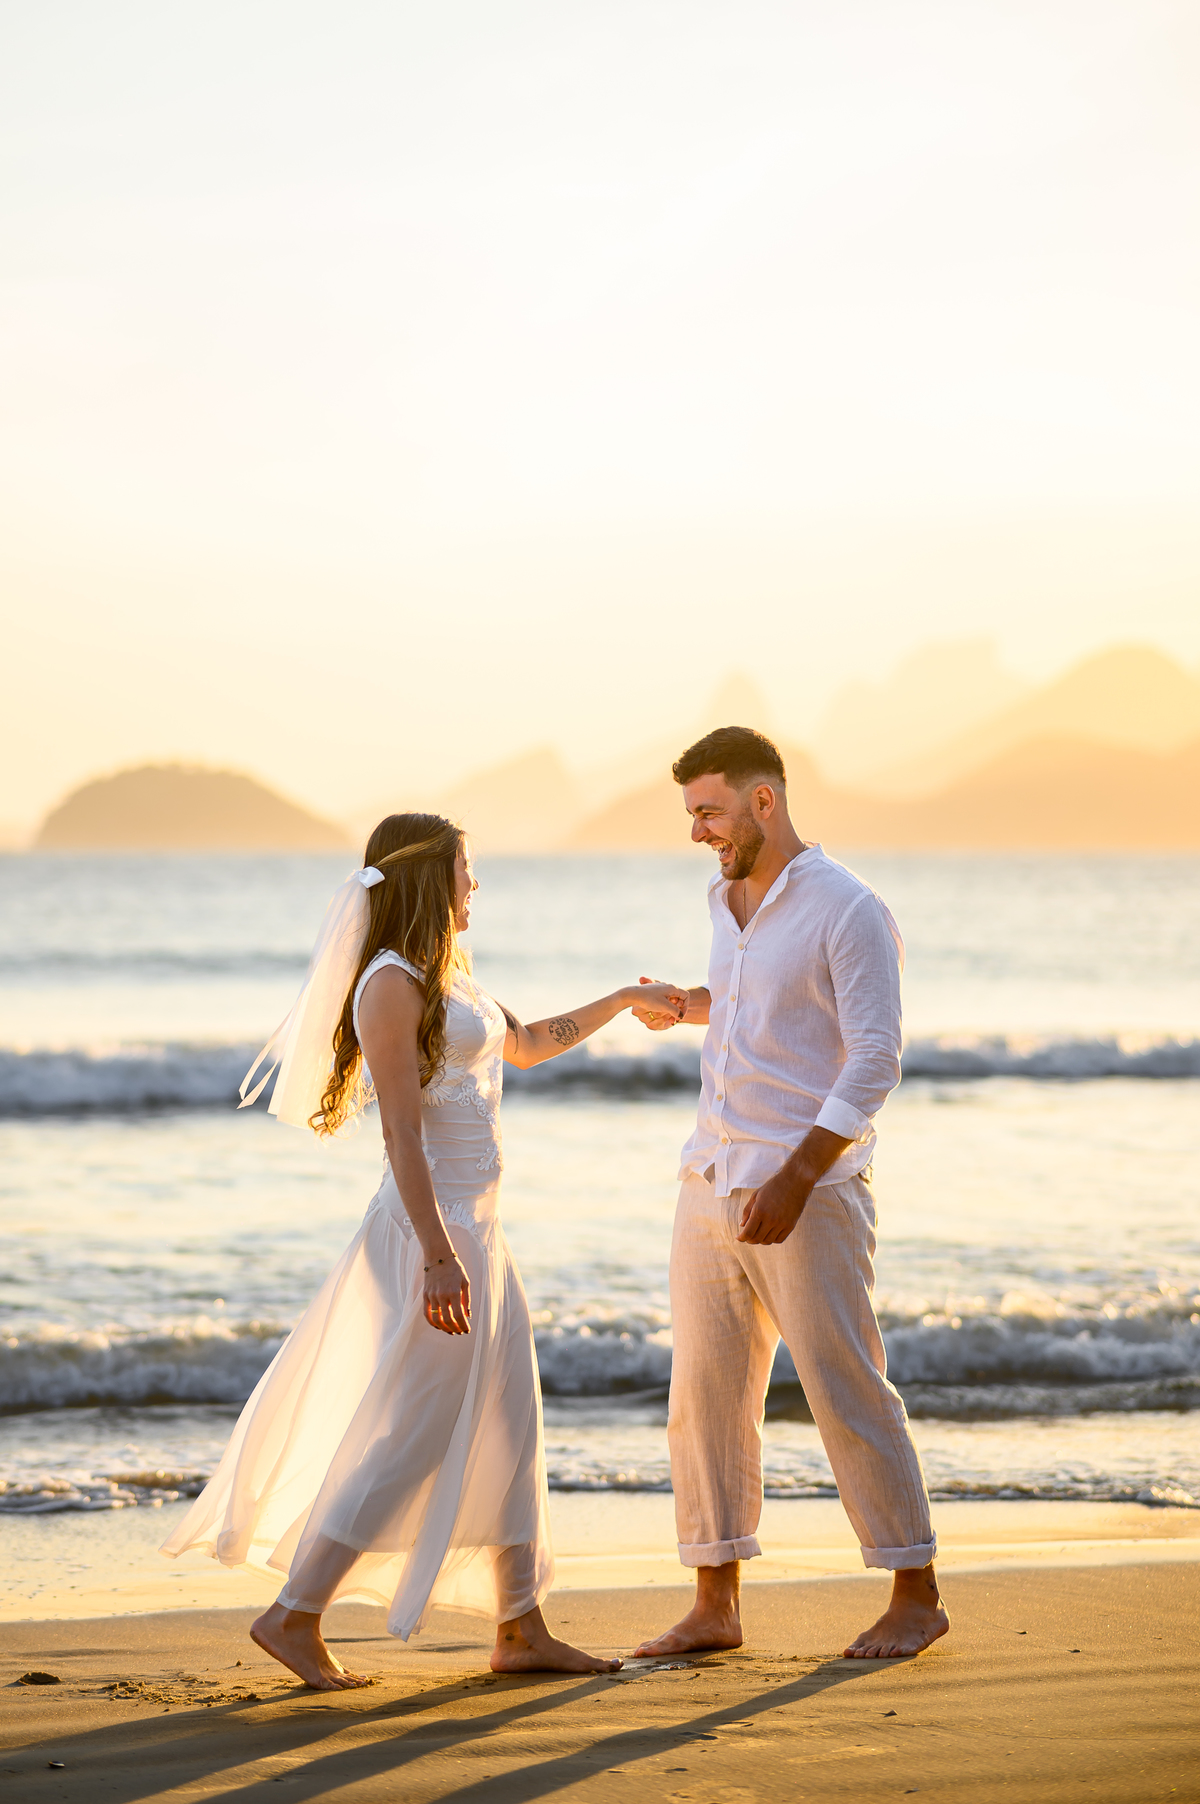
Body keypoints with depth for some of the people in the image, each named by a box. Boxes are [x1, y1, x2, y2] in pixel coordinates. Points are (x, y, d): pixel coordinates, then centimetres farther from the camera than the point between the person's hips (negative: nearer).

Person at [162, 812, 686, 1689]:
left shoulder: (447, 977, 16)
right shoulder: (393, 984, -14)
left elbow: (529, 1042, 35)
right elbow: (402, 1133, -20)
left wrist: (624, 1000, 35)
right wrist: (438, 1255, -24)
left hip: (475, 1227, 10)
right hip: (433, 1228, -10)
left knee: (509, 1429, 11)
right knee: (412, 1436, -8)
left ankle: (522, 1629, 18)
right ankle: (295, 1616, -2)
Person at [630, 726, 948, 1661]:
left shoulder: (849, 910, -12)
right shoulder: (730, 902, 14)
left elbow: (875, 1060, -18)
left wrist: (794, 1181, -24)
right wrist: (685, 1006, 26)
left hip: (810, 1192, -8)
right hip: (715, 1187, 8)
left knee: (847, 1392, -5)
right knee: (705, 1396, 5)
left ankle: (916, 1595, 5)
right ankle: (715, 1605, 11)